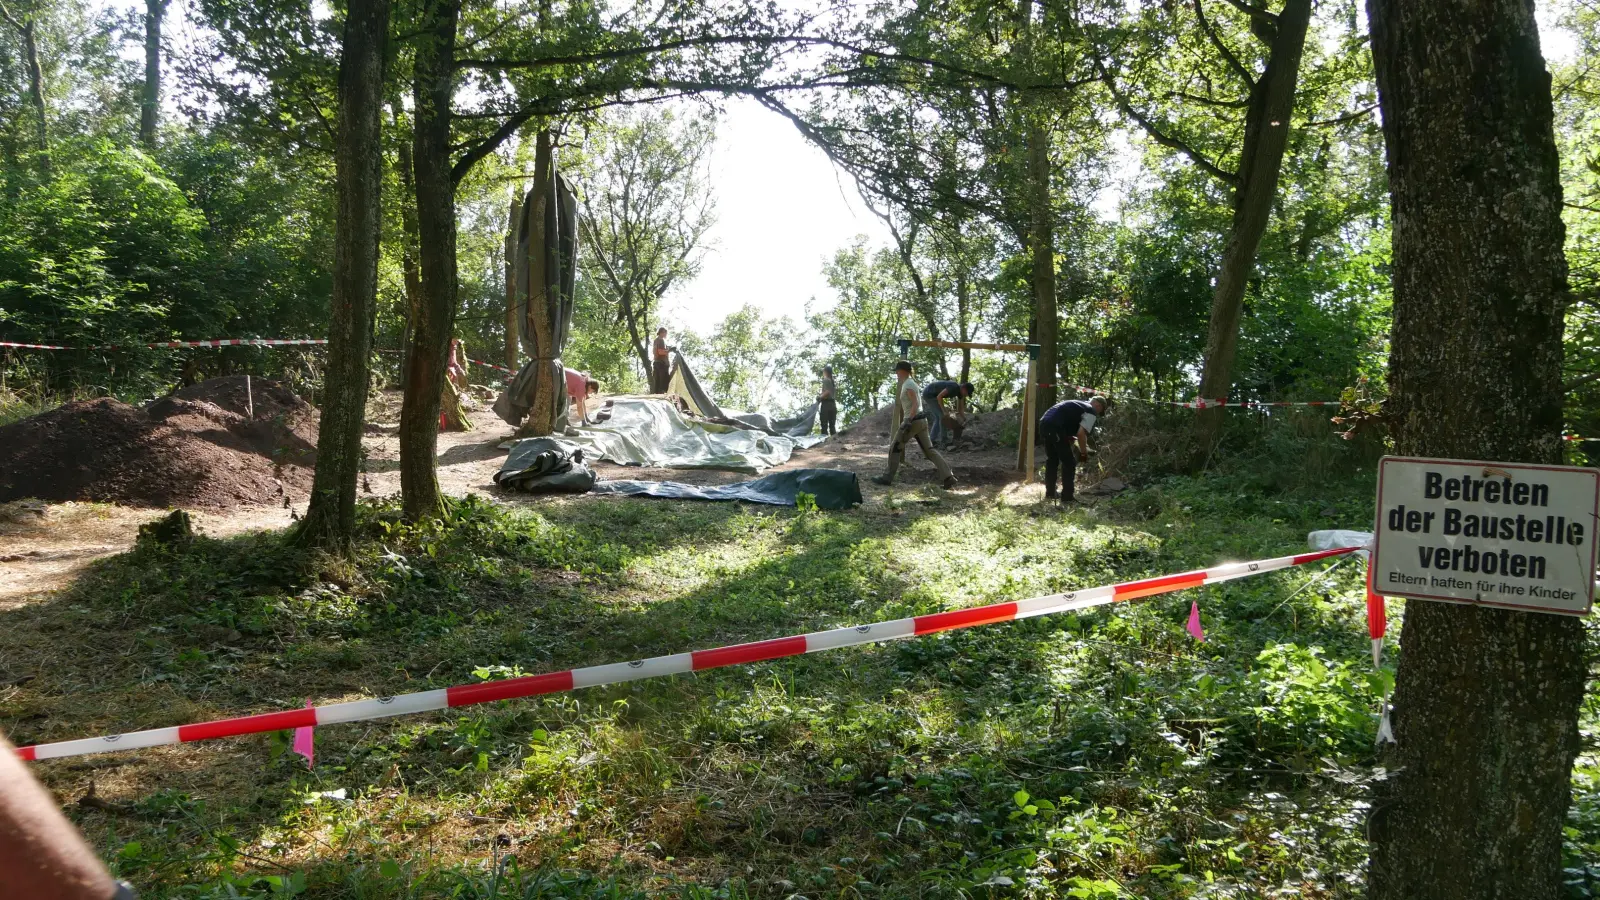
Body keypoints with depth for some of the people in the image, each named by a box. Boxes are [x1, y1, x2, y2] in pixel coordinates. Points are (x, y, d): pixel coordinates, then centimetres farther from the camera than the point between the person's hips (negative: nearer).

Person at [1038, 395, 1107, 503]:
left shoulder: (1078, 405, 30)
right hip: (1055, 427, -9)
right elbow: (1081, 433, -8)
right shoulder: (1090, 412, 3)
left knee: (1052, 460, 23)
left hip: (1044, 422, 9)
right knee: (1069, 462, 2)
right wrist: (1084, 452, 3)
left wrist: (1071, 438, 27)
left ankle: (1050, 494, 30)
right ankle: (1067, 497, 4)